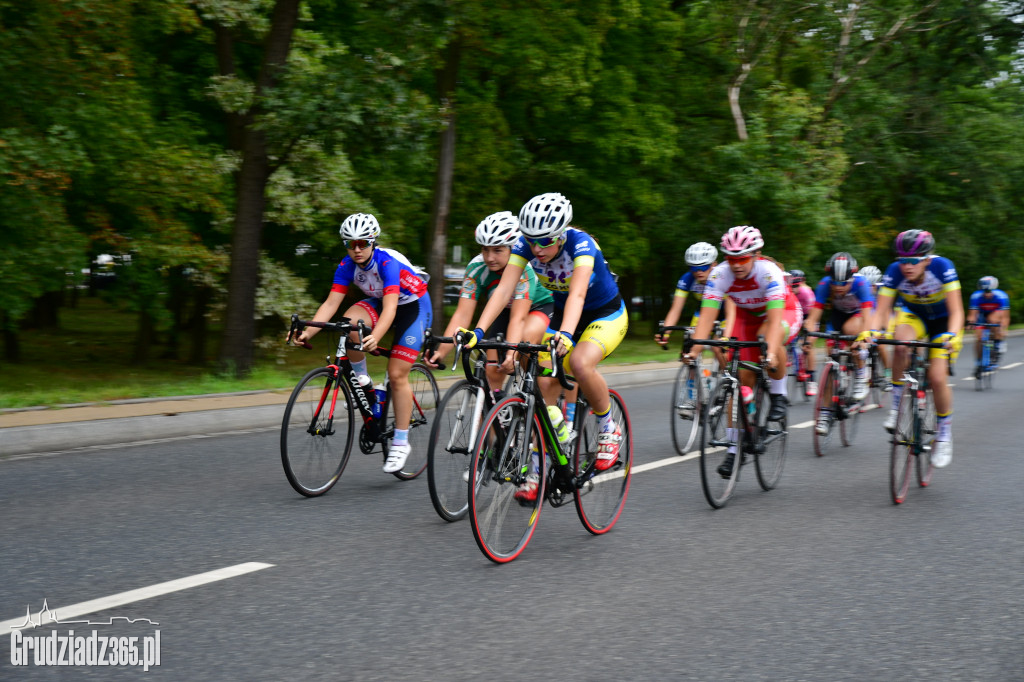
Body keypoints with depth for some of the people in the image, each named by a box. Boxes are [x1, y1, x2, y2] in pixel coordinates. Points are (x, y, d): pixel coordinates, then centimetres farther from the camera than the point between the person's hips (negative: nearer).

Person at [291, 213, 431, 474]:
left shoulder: (388, 262, -32)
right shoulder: (347, 266, -15)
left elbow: (390, 309, -42)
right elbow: (331, 303, -20)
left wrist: (375, 338, -59)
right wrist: (309, 331, -35)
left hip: (413, 306, -5)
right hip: (379, 302, 5)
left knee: (397, 374, -11)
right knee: (349, 322, -28)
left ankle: (401, 442, 0)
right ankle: (362, 380, -5)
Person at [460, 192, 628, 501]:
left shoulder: (580, 242, -30)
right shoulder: (525, 244, -18)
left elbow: (578, 293, -45)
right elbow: (504, 289, -26)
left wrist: (566, 334, -61)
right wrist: (478, 330, -40)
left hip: (607, 314, -5)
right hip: (562, 313, 5)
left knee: (580, 362, -34)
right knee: (544, 382, -11)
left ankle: (609, 429, -9)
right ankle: (538, 470, -2)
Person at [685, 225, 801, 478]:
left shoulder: (769, 272, -34)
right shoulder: (720, 274, -25)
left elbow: (775, 318, -42)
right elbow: (707, 315, -31)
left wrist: (772, 353, -56)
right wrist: (695, 350, -44)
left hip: (785, 312, -3)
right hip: (747, 316, 3)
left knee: (768, 336, -38)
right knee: (742, 378, -8)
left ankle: (778, 395, -13)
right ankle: (734, 448, 1)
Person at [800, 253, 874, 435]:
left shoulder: (860, 283, -36)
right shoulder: (825, 285, -29)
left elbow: (867, 317, -44)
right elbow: (813, 317, -31)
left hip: (860, 313, -3)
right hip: (838, 314, 3)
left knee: (850, 328, -37)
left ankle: (861, 372, -15)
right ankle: (826, 412, -2)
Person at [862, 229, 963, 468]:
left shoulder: (942, 267, -32)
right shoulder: (895, 272, -26)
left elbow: (956, 311, -33)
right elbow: (881, 311, -26)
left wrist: (951, 336, -52)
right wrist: (872, 331, -47)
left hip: (943, 320, -2)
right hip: (914, 316, 2)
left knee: (937, 378, -17)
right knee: (901, 344, -34)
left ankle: (944, 433, 7)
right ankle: (897, 406, -17)